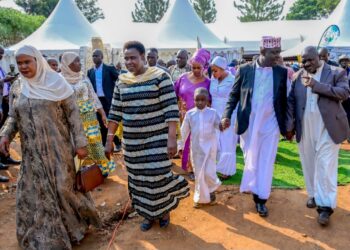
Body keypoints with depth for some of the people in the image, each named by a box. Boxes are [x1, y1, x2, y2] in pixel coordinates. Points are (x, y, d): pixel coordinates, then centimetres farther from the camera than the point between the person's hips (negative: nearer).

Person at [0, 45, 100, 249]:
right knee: (33, 193, 9)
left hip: (57, 149, -4)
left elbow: (73, 114, -6)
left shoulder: (55, 82, -6)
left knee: (62, 188, 3)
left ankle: (73, 226, 30)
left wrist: (80, 143, -11)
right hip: (32, 153, 4)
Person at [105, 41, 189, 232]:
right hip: (132, 141, 5)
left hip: (157, 139, -4)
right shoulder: (122, 82, 6)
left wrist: (172, 138, -20)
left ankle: (164, 210, 29)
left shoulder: (160, 77, -9)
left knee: (158, 176, -1)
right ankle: (148, 214, 33)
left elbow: (171, 108, -13)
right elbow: (115, 112, 9)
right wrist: (109, 139, 7)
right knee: (138, 178, 12)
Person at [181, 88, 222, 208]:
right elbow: (184, 131, 4)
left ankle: (211, 190, 28)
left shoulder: (212, 113, -4)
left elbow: (219, 126, -2)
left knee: (208, 172, -4)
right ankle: (201, 198, 25)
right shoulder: (189, 114, -2)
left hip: (210, 146, -1)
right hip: (196, 148, 1)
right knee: (199, 173, 9)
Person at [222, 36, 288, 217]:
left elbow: (283, 99, 6)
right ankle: (253, 188, 30)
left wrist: (287, 124, 7)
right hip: (248, 124, -1)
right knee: (250, 160, 10)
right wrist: (227, 115, -8)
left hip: (270, 124, 1)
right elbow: (234, 94, 3)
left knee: (266, 162, 5)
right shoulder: (244, 70, -2)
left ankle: (261, 199, 15)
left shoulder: (282, 72, 1)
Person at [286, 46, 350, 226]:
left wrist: (317, 85, -20)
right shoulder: (298, 76, 7)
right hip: (305, 129, 3)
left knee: (325, 165, -4)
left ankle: (325, 206, 3)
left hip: (328, 127, -3)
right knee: (309, 163, 12)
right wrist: (289, 125, 2)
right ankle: (314, 195, 30)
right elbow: (291, 102, 7)